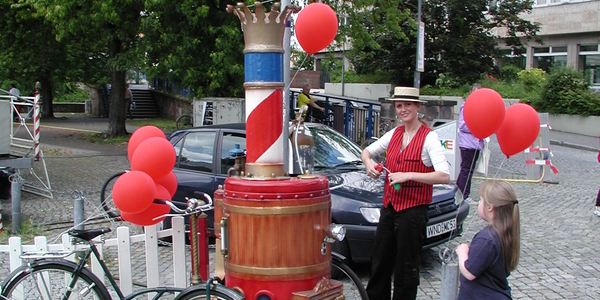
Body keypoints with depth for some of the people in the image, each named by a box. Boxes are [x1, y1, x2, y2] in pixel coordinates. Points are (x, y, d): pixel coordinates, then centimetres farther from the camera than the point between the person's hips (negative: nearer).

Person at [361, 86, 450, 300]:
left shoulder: (429, 137, -12)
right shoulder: (394, 134, 8)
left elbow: (444, 176, -23)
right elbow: (367, 151, 21)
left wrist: (408, 175, -27)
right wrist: (369, 163, -2)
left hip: (413, 210, -6)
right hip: (389, 206, 7)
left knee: (406, 267, 4)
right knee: (379, 262, 16)